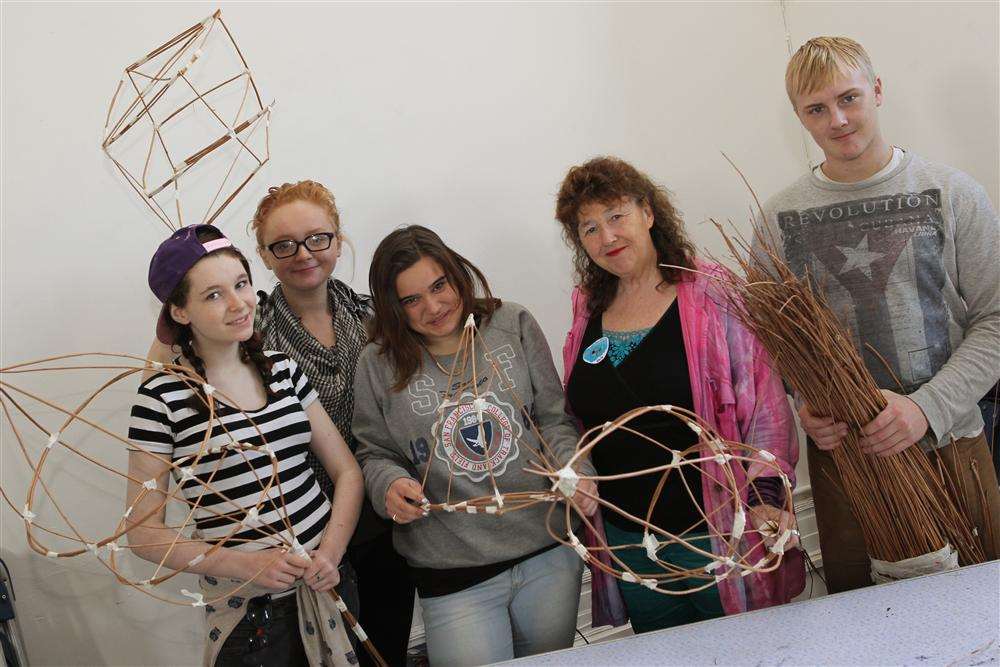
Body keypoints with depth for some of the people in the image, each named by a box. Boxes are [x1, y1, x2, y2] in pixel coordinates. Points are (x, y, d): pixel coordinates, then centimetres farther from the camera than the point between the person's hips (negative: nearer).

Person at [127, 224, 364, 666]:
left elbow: (347, 471, 5)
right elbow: (143, 534, -8)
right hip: (246, 608, -4)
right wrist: (243, 564, -18)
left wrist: (330, 552, -11)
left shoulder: (284, 370, 4)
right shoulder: (164, 397, -10)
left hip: (329, 582, 5)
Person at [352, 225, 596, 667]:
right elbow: (375, 453, 5)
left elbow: (554, 419, 3)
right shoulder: (379, 364, -4)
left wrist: (574, 469, -14)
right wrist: (390, 484, -16)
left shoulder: (514, 326, -1)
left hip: (549, 550, 3)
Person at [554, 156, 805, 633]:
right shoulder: (589, 311, 5)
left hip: (714, 533, -4)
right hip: (626, 537, 5)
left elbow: (765, 406, -12)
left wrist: (766, 496, -19)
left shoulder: (712, 296, -10)